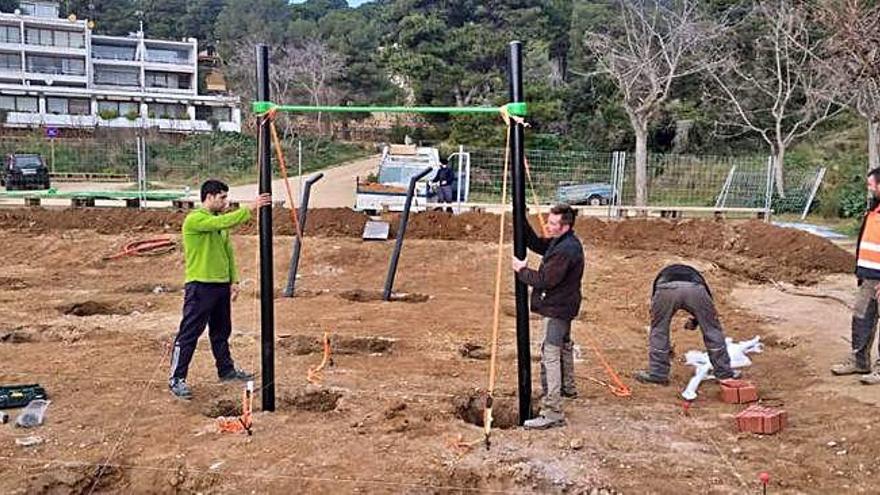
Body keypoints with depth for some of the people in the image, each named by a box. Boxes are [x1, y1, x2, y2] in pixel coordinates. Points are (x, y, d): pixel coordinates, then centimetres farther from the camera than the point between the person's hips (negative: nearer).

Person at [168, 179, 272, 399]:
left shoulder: (219, 221, 14)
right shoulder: (194, 220, -14)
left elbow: (228, 252, 16)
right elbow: (223, 222, -30)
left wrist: (234, 280, 10)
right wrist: (250, 208, -30)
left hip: (221, 285, 8)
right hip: (200, 286, -8)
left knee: (221, 331, 19)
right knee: (189, 334, -3)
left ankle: (227, 370, 32)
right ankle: (177, 378, 3)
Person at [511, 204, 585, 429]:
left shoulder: (565, 250, -25)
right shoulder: (563, 242, 8)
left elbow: (545, 280, -26)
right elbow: (537, 244, 16)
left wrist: (523, 271, -12)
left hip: (556, 309, -11)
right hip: (564, 305, 11)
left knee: (550, 356, -14)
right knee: (564, 345, 29)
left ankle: (552, 412, -16)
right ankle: (567, 387, 52)